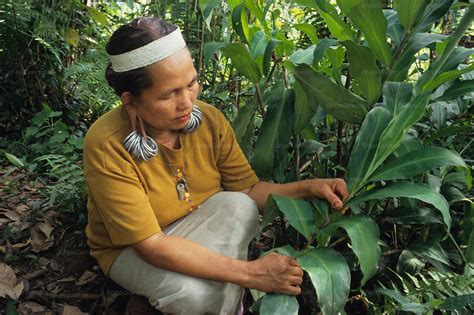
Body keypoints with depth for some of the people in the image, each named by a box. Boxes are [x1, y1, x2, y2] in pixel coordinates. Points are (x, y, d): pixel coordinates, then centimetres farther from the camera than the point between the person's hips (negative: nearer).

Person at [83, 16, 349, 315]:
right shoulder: (107, 146, -30)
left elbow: (247, 190, -7)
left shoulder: (209, 119, -17)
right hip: (131, 249, -3)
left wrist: (308, 187, -25)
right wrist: (248, 272, -36)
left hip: (199, 229, 4)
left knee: (238, 206, -27)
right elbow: (150, 245, -32)